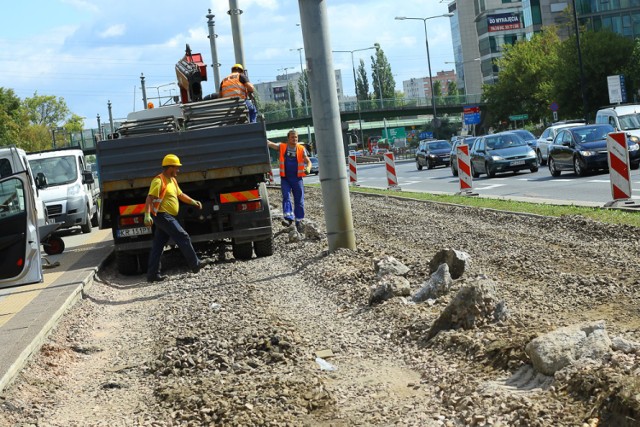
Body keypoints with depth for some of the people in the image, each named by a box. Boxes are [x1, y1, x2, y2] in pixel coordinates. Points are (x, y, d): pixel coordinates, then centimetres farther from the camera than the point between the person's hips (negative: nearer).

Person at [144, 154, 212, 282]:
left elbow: (180, 195, 27)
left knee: (158, 245, 7)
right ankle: (195, 264, 4)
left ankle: (153, 274, 8)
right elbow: (150, 198, -20)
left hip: (168, 217, 10)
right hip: (163, 216, -10)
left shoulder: (172, 180, 17)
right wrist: (147, 215, -30)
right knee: (183, 237, -5)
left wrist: (193, 202, 13)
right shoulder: (159, 180, -13)